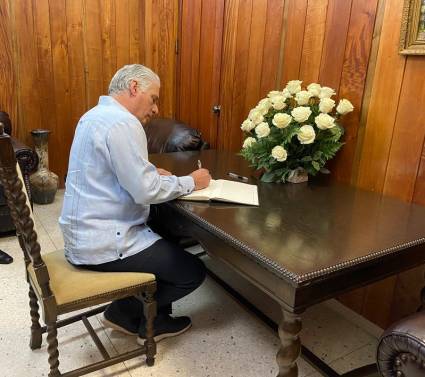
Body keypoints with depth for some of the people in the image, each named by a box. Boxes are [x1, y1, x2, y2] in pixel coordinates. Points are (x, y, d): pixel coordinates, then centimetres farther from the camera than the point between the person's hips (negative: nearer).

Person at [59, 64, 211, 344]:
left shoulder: (96, 115, 12)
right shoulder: (122, 122, -20)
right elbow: (145, 192, -24)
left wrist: (150, 173, 9)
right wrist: (191, 182, -9)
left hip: (83, 232, 11)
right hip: (102, 242, -11)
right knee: (194, 273, -3)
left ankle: (150, 318, 26)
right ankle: (126, 311, 16)